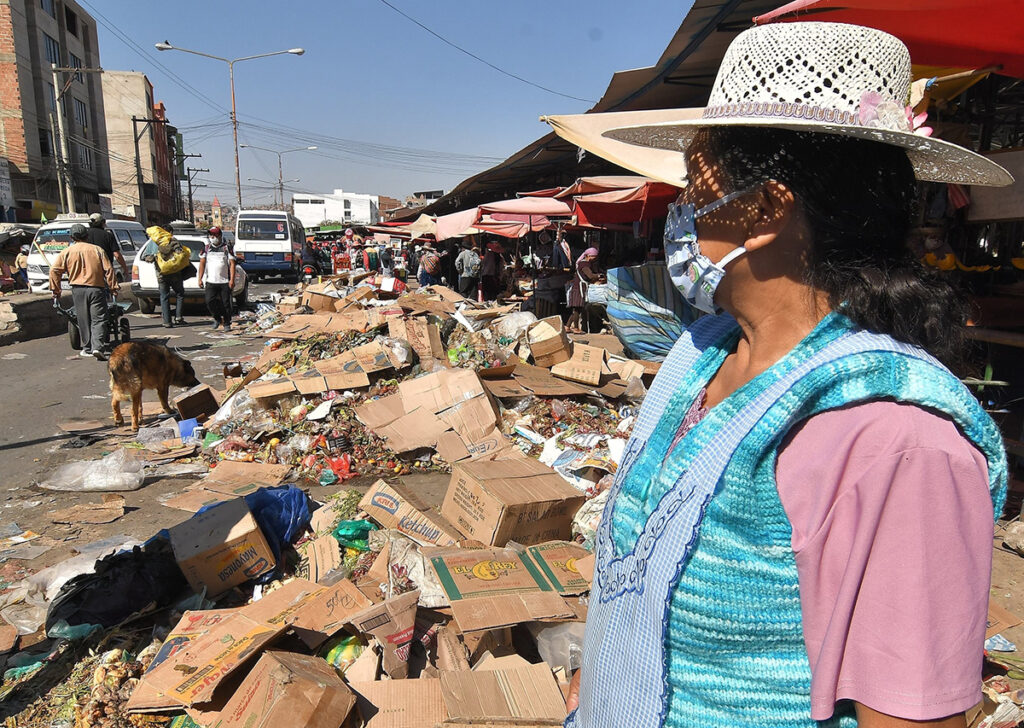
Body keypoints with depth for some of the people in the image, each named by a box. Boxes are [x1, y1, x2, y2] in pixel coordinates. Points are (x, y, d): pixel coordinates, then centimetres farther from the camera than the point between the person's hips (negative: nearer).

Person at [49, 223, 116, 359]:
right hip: (96, 288, -1)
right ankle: (98, 347, -18)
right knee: (98, 319, -3)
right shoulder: (97, 250, 5)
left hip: (78, 289, 1)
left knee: (83, 320, 11)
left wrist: (55, 290, 9)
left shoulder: (67, 252, 6)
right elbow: (108, 270, 0)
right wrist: (113, 287, 5)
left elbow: (54, 270, 3)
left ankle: (88, 348, 16)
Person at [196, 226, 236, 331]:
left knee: (226, 303, 1)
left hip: (225, 281, -2)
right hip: (210, 281, 2)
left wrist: (232, 279, -10)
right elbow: (202, 263, 12)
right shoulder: (207, 248, 10)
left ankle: (227, 324, 14)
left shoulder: (227, 247, 2)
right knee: (209, 301, -10)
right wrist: (200, 278, 4)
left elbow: (232, 264, -2)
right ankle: (217, 318, 13)